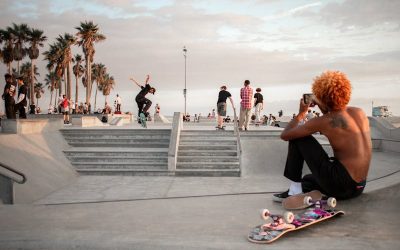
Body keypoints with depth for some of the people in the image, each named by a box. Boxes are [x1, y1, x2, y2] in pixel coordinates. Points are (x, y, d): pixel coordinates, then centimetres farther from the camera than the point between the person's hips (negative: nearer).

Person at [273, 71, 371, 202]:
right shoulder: (360, 112, 4)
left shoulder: (322, 122, -14)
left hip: (340, 185, -8)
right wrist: (324, 109, 21)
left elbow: (285, 135, -4)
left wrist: (301, 113, 10)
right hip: (359, 187, 8)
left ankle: (295, 189, 4)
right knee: (307, 179, 35)